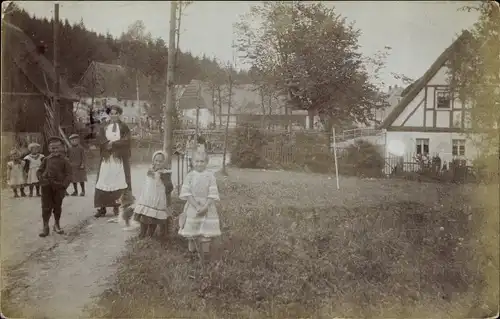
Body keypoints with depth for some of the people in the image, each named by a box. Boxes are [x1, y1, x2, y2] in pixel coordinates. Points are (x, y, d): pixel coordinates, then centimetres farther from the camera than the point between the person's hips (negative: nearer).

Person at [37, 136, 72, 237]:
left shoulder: (64, 160, -2)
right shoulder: (47, 159, 4)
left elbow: (68, 174, -4)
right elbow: (39, 171, 10)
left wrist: (64, 185, -15)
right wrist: (41, 179, -10)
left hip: (58, 187, -1)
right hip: (46, 186, 1)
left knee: (58, 206, 12)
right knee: (46, 207, 2)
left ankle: (57, 225, 28)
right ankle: (45, 227, 9)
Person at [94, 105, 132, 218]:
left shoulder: (124, 127, 6)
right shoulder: (104, 127, 13)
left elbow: (126, 140, -7)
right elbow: (99, 140, 1)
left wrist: (113, 143, -12)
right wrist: (108, 144, -16)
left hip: (120, 159, -2)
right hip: (106, 158, 2)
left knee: (119, 183, -5)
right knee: (103, 183, -3)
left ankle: (118, 208, -1)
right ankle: (102, 208, -1)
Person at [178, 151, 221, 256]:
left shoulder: (210, 176, -4)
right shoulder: (190, 176, -3)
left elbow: (212, 194, -8)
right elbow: (187, 193, -9)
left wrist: (205, 207, -19)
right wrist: (197, 206, -18)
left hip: (207, 208, -1)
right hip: (192, 207, 1)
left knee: (206, 232, 2)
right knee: (191, 232, 8)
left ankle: (205, 253, 15)